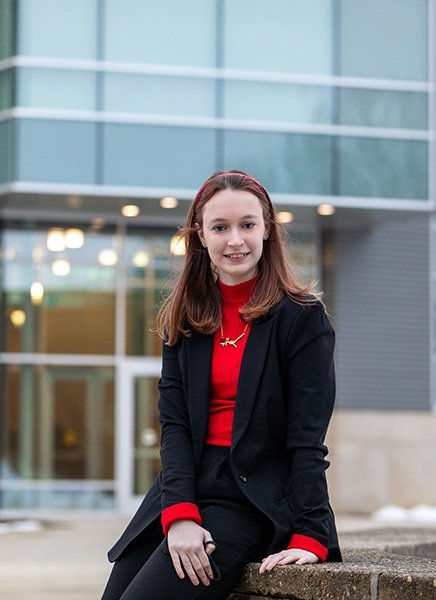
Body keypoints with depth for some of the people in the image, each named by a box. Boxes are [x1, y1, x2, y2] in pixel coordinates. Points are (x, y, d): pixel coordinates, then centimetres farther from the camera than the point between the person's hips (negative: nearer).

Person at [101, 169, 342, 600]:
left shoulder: (301, 317, -4)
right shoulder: (185, 317, 10)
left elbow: (307, 435, -9)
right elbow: (173, 421, 1)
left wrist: (309, 536, -18)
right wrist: (179, 514, -13)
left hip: (252, 499, -5)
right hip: (182, 493, 5)